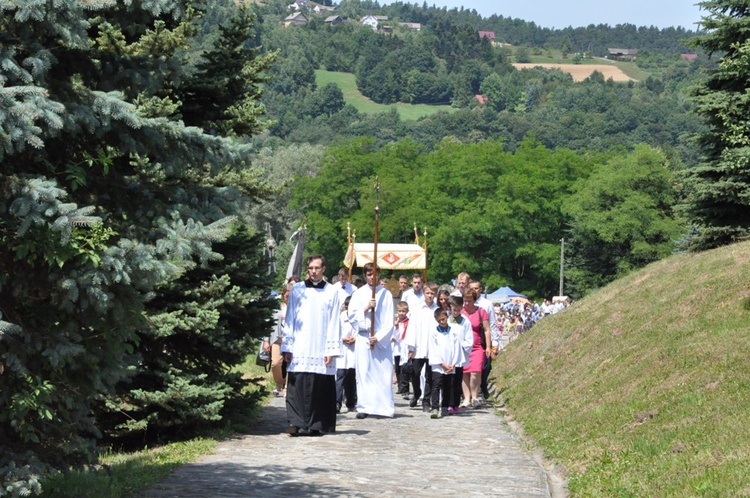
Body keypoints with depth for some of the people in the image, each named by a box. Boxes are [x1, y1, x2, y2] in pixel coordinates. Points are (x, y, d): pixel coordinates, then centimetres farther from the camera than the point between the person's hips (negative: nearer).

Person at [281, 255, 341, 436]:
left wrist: (331, 349, -3)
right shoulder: (296, 289, 8)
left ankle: (315, 425, 6)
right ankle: (297, 423, -6)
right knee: (297, 386, -7)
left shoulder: (331, 292, 7)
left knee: (320, 389, -1)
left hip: (321, 350, 0)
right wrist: (287, 347, 2)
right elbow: (289, 319, 8)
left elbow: (334, 323, 4)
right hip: (299, 349, 0)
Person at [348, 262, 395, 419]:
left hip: (382, 338, 0)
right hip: (364, 337, 0)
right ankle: (364, 407, 0)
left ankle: (384, 407, 2)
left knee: (384, 373, -3)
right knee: (364, 372, -2)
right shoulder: (359, 293, 7)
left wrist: (379, 337, -8)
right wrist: (366, 308, -12)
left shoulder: (385, 293, 4)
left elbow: (389, 320, 1)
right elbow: (352, 315, 2)